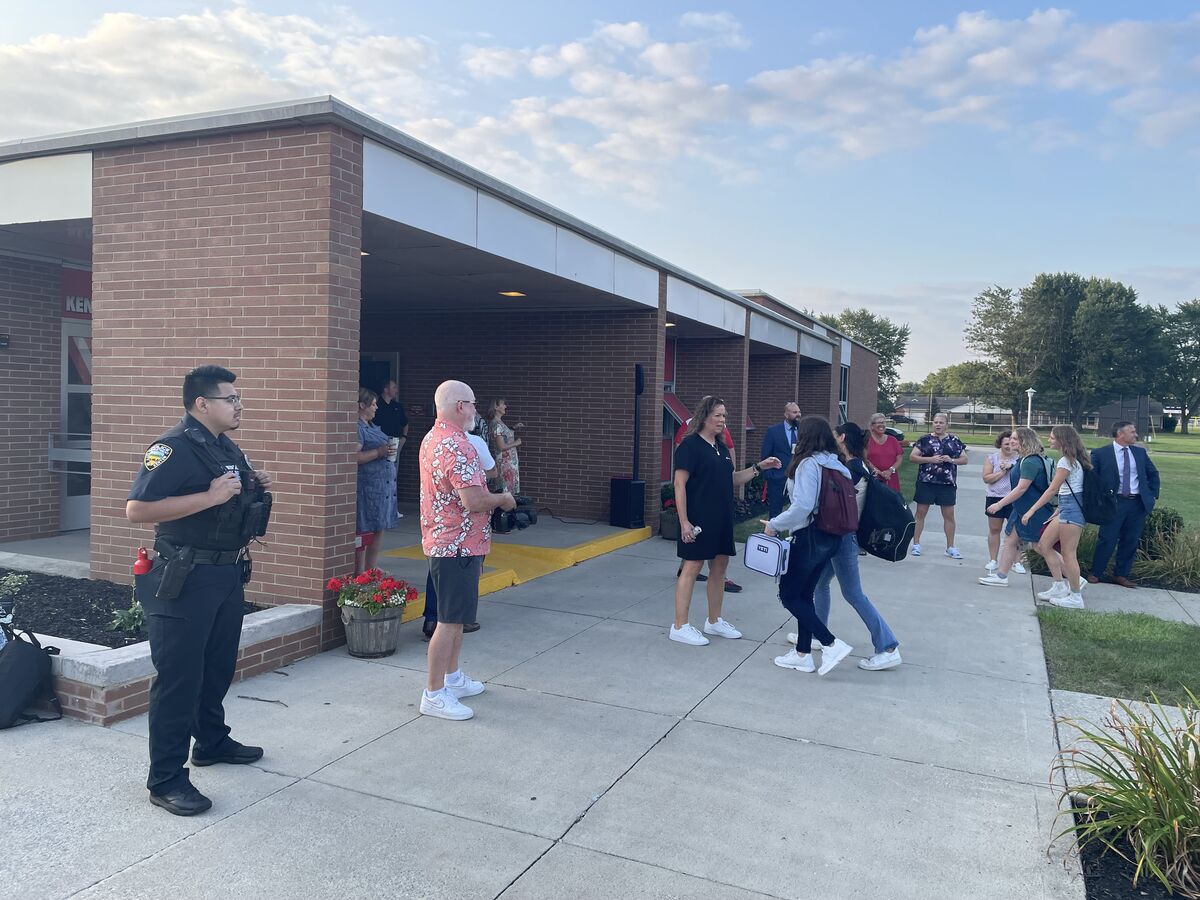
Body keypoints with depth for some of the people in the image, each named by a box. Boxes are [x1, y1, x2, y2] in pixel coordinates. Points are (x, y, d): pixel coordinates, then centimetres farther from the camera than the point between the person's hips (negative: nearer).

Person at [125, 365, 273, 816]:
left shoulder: (228, 448, 12)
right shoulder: (174, 448, -16)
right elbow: (137, 509, -25)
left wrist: (256, 487, 5)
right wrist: (211, 496, -28)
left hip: (227, 574, 9)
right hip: (185, 579, -9)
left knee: (219, 665, 21)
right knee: (179, 676, -2)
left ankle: (212, 741, 39)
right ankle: (166, 780, 7)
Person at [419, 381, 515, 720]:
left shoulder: (431, 438, 12)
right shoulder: (456, 445, -22)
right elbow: (474, 500, -28)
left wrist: (490, 493, 16)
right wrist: (503, 499, -9)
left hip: (442, 540, 11)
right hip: (458, 544, -11)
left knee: (455, 616, 21)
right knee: (450, 620, -3)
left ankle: (452, 678, 33)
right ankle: (434, 695, 5)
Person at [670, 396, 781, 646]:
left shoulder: (721, 446, 14)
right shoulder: (690, 445, -11)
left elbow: (733, 479, 20)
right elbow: (679, 485, -14)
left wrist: (759, 467, 9)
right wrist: (684, 521, -19)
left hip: (721, 520, 8)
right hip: (698, 520, -8)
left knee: (720, 566, 13)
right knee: (691, 568, -3)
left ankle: (714, 621, 27)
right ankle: (680, 627, 5)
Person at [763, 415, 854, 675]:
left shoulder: (808, 464, -16)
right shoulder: (836, 465, 9)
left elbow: (802, 506, -25)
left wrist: (774, 524, -13)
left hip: (809, 537, -9)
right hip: (831, 537, 9)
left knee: (789, 595, 2)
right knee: (804, 595, 16)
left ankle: (831, 644, -4)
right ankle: (803, 654, 21)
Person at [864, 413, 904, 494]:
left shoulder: (892, 440, 14)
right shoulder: (867, 439, 1)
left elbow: (899, 459, 10)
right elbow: (866, 460, -5)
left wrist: (890, 470, -7)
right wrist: (880, 473, -12)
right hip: (874, 479, -3)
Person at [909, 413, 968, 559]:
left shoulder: (954, 441, 8)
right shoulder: (925, 440, 2)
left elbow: (964, 459, 11)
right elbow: (912, 456, -2)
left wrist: (951, 460, -9)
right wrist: (930, 459, -15)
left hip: (947, 483, 2)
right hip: (926, 482, -2)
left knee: (949, 515, 6)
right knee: (921, 513, 3)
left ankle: (950, 547, 16)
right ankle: (916, 544, 12)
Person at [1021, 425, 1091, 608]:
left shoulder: (1066, 461, -14)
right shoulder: (1073, 459, 14)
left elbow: (1052, 490, -15)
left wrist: (1032, 510, -13)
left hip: (1071, 509, -10)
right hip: (1067, 509, 10)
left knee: (1067, 554, -3)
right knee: (1044, 545, 12)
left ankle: (1075, 597, 7)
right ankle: (1060, 586, 17)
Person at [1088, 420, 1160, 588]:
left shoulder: (1140, 452, 11)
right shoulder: (1100, 454, -4)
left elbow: (1153, 474, 20)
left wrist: (1153, 495, 12)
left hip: (1138, 503, 5)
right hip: (1114, 503, -4)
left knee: (1130, 541, 8)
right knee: (1107, 539, -3)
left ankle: (1121, 575, 19)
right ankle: (1095, 573, 10)